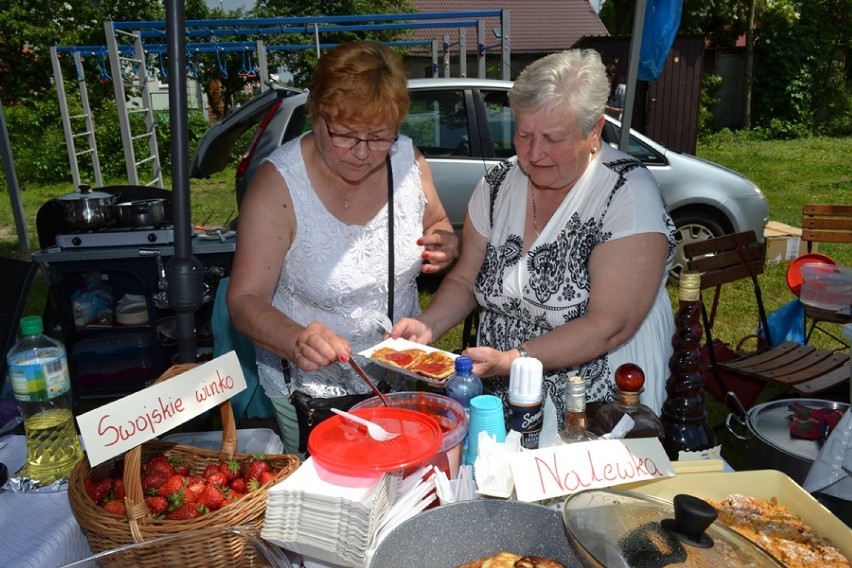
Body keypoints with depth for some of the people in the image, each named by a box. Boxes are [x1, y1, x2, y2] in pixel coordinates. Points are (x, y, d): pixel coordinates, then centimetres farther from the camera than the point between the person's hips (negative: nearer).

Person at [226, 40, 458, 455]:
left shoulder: (408, 158, -10)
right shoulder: (279, 183, -22)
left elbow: (435, 225, 9)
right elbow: (245, 300, -24)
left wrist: (446, 245, -16)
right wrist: (297, 341, -44)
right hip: (310, 387, -4)